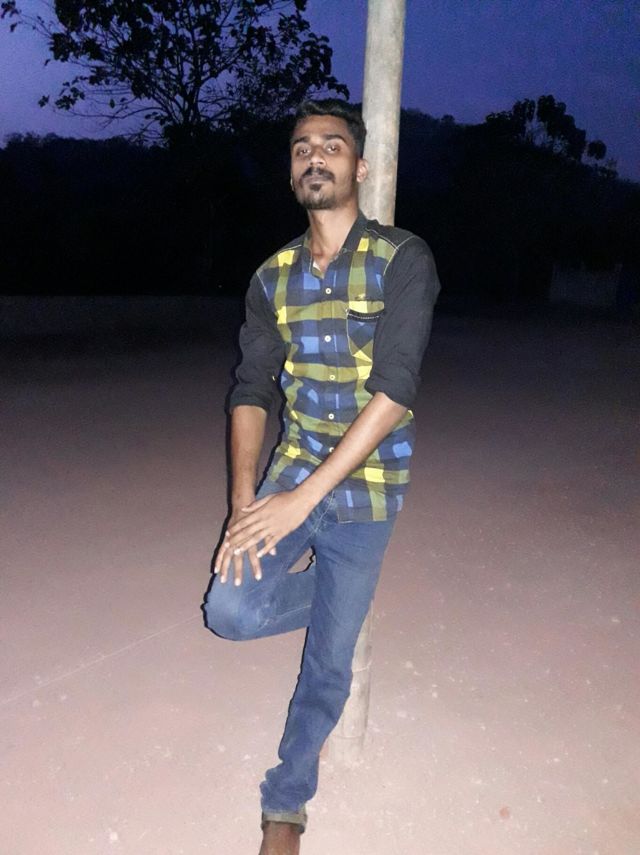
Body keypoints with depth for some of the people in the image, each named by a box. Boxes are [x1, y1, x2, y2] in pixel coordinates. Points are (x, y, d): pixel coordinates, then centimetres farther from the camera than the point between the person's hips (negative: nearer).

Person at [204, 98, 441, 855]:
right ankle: (334, 599, 22)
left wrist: (304, 497, -23)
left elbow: (394, 391, -20)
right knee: (231, 610, -12)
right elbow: (251, 391, 1)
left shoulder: (403, 261, -12)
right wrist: (243, 500, -12)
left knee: (327, 662, 8)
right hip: (291, 473, 3)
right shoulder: (273, 277, 3)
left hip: (366, 490, -3)